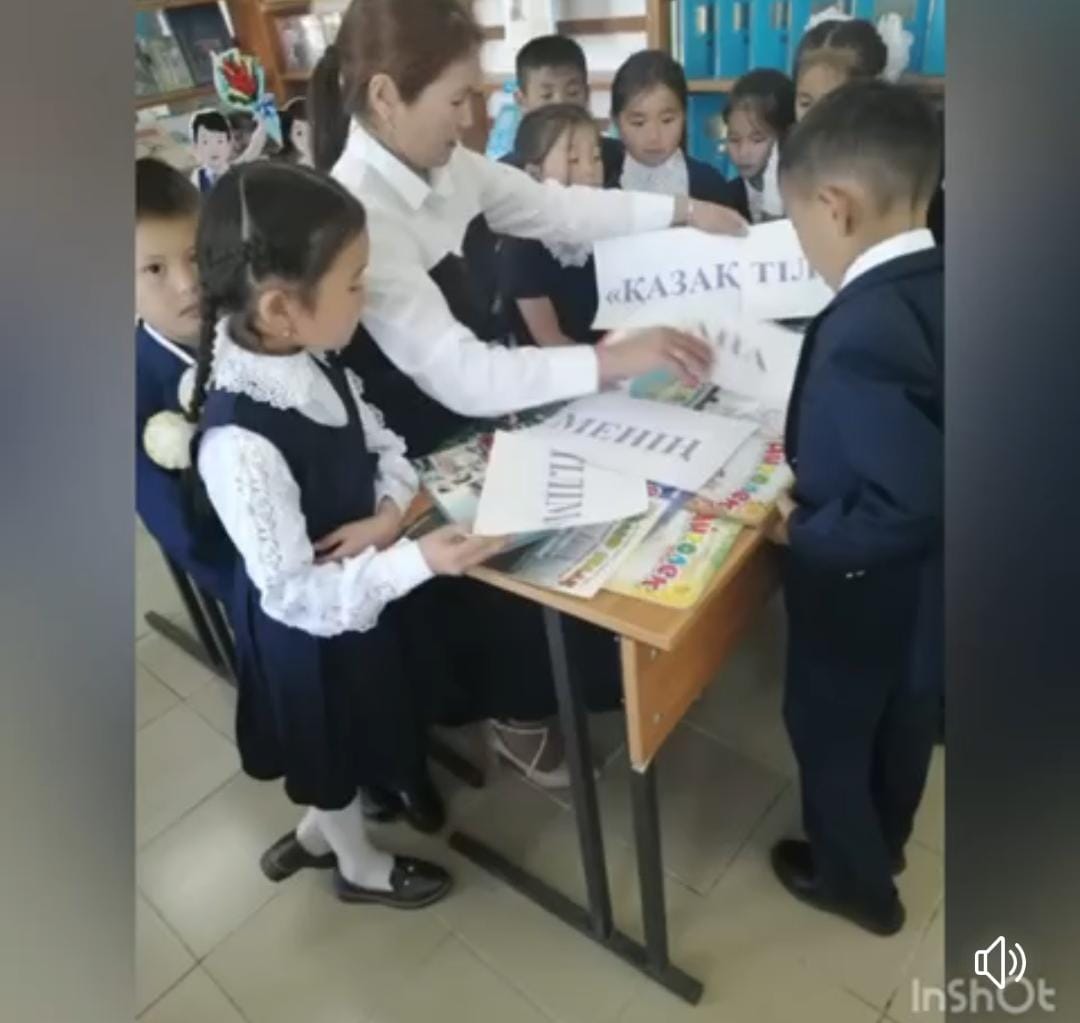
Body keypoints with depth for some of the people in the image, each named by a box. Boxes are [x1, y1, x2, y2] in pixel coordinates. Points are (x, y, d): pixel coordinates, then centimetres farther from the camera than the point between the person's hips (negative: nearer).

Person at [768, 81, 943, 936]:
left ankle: (854, 879, 42)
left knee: (828, 731, 17)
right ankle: (884, 843, 54)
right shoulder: (936, 289, -5)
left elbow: (903, 505, -33)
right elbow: (920, 458, 6)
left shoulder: (861, 329, -32)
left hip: (862, 586, -8)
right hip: (925, 584, 8)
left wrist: (804, 533, -18)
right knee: (904, 720, 27)